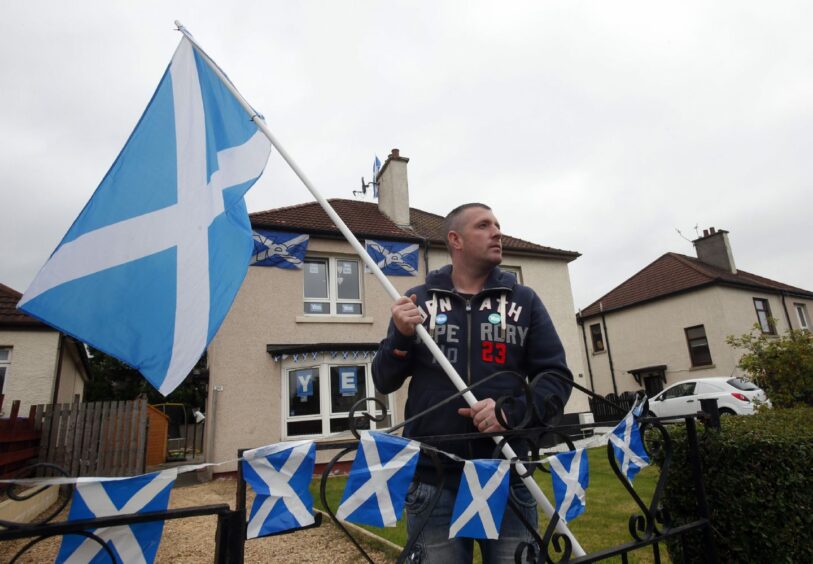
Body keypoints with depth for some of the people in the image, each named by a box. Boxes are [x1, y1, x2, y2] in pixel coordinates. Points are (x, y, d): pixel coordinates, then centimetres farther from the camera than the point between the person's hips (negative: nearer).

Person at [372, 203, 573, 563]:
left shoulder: (524, 300, 5)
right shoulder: (417, 302, 5)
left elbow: (557, 378, 3)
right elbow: (384, 382, 6)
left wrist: (513, 412, -16)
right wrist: (401, 337, -14)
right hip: (433, 482, 0)